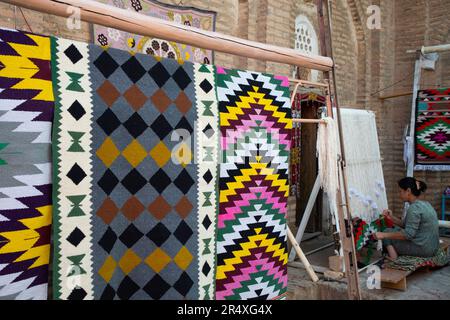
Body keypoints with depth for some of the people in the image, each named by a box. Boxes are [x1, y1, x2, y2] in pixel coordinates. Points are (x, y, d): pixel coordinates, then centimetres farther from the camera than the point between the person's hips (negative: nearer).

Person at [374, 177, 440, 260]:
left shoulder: (414, 208, -20)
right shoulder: (424, 204, 11)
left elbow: (408, 234, -24)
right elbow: (406, 225, 13)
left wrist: (384, 235, -22)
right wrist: (391, 217, 2)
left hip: (423, 249, -10)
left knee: (387, 232, 3)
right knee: (396, 230, 21)